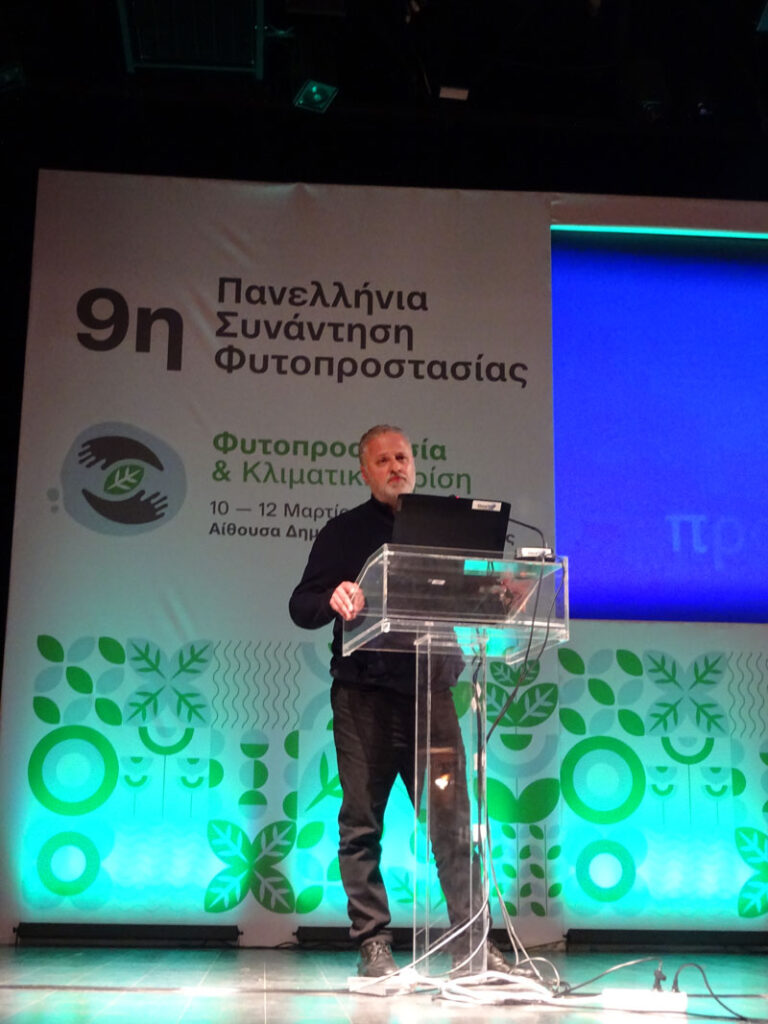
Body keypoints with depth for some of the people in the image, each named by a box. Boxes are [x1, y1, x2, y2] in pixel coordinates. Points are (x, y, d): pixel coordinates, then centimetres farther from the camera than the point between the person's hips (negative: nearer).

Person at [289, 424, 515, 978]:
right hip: (364, 695, -1)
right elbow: (301, 607, 2)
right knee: (362, 823, 3)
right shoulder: (344, 532, 9)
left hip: (431, 690, 1)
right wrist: (334, 600, -19)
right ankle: (373, 943, 12)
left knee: (453, 819, -2)